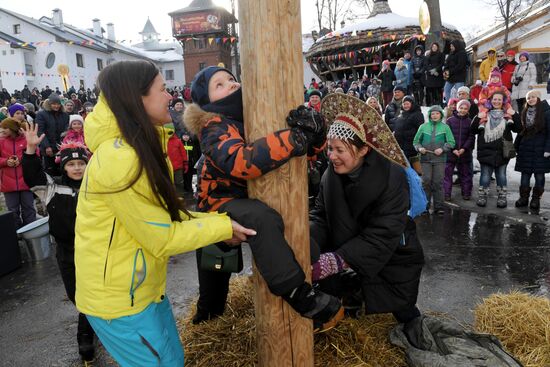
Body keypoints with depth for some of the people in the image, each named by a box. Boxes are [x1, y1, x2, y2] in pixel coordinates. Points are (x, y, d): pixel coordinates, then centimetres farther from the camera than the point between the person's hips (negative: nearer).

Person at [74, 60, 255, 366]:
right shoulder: (118, 159, -28)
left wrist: (218, 221, -2)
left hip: (143, 287, 9)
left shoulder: (139, 147, 5)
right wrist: (223, 227, -13)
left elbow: (165, 215, 5)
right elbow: (163, 239, -23)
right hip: (118, 297, -9)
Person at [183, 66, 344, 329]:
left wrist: (314, 130, -28)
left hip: (256, 197, 8)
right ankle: (301, 297, -26)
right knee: (261, 218, -34)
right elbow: (238, 162, -40)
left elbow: (309, 149, -4)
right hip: (221, 202, -7)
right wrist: (296, 138, -42)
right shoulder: (213, 127, -17)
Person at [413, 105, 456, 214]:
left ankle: (438, 206, 8)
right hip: (426, 158, 1)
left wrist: (442, 149, -12)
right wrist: (419, 148, -8)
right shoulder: (423, 126, 7)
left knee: (438, 182, 1)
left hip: (440, 159, 0)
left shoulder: (445, 127, 5)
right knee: (426, 181, -1)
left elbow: (451, 142, 4)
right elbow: (416, 141, 11)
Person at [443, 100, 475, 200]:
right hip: (450, 152, -1)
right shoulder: (450, 120, 2)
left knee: (466, 173, 9)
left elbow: (471, 137, 1)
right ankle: (446, 194, 6)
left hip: (465, 153, 1)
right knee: (447, 173, -1)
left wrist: (464, 148, -12)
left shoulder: (470, 122, 5)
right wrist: (453, 149, -11)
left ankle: (466, 193, 20)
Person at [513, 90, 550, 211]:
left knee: (539, 175, 3)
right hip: (526, 149, 4)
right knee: (525, 174, 6)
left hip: (540, 149, -4)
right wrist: (517, 145, 8)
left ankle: (536, 199, 13)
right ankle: (524, 197, 15)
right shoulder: (525, 112, 9)